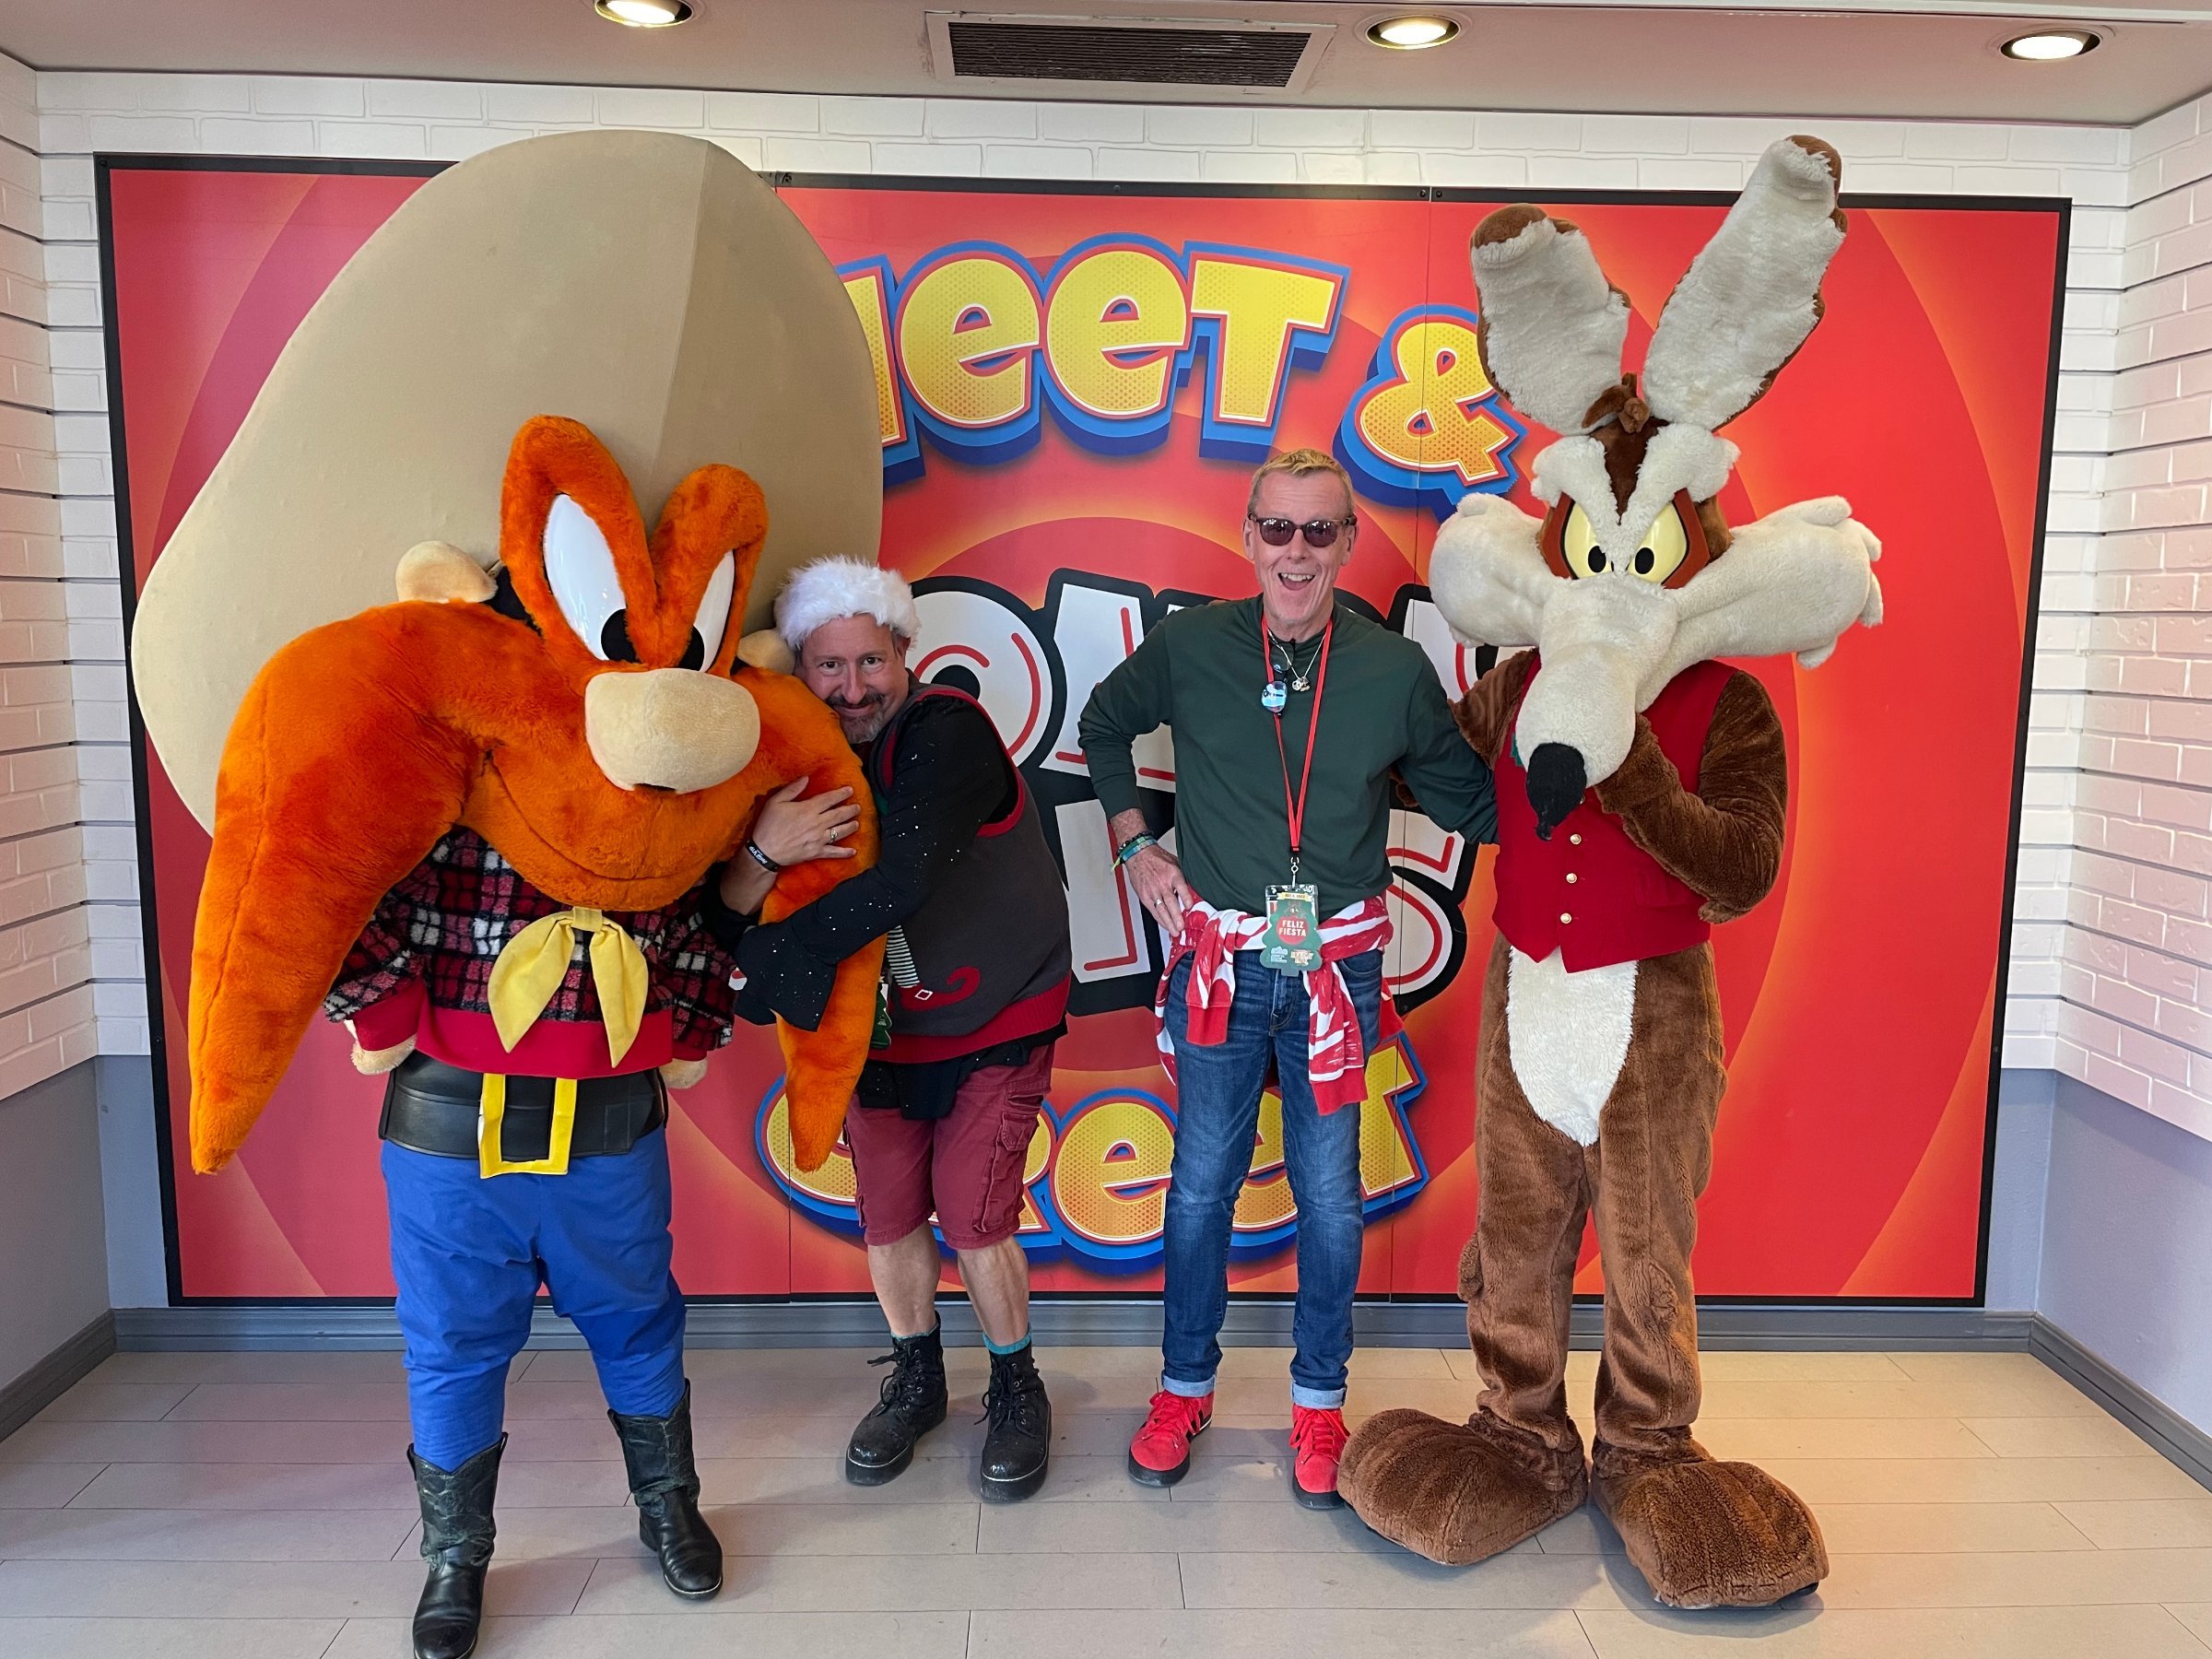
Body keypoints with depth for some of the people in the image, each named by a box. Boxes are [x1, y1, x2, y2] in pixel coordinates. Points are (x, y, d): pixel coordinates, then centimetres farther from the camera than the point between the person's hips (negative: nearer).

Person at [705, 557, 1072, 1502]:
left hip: (995, 1026, -4)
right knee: (888, 1217, 9)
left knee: (974, 1218, -5)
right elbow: (727, 925, -13)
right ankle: (916, 1383, 35)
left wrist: (783, 950, -27)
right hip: (879, 1031, 5)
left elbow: (903, 884, -36)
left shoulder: (948, 732, -23)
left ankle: (1016, 1389, 22)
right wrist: (762, 853, -34)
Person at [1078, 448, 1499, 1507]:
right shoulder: (1189, 647, -4)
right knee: (1203, 1183, 10)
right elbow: (1103, 726, 14)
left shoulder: (1396, 671, -4)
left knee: (1330, 1195, 9)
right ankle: (1184, 1387, 31)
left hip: (1336, 967, 0)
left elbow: (1473, 801, 7)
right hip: (1217, 960, 0)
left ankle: (1319, 1400, 30)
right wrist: (1133, 844, 6)